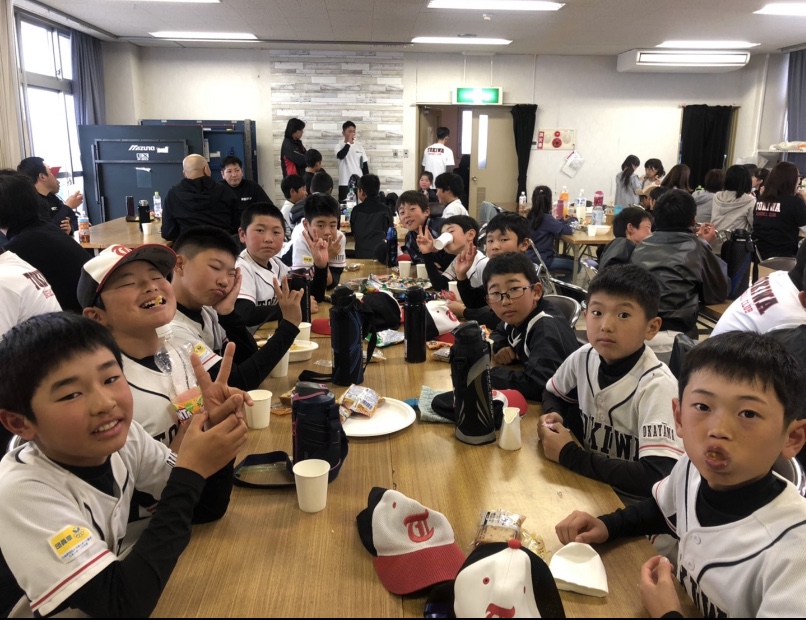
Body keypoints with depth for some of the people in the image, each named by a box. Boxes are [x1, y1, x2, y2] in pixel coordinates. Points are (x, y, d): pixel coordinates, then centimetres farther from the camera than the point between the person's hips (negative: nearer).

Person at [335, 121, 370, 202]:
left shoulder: (359, 145, 8)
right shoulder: (339, 145, -1)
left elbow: (364, 164, 10)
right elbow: (341, 155, -23)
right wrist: (348, 143, -15)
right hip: (345, 182, -3)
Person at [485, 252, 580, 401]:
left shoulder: (548, 329, -22)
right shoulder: (518, 318, 0)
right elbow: (499, 333, 18)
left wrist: (486, 371, -22)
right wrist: (500, 348, -2)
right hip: (533, 402, 6)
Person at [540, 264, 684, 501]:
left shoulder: (657, 385, -22)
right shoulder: (584, 358, -6)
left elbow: (658, 477, -29)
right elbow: (552, 393, 14)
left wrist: (570, 455, -24)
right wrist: (555, 418, -8)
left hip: (633, 505, -6)